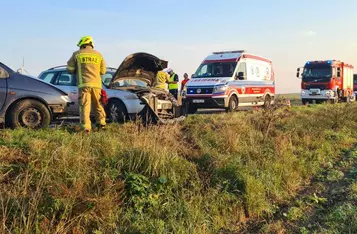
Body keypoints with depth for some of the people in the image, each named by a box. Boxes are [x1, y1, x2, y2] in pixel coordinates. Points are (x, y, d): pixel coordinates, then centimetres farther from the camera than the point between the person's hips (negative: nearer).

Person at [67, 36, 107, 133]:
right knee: (97, 105, 17)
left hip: (84, 84, -3)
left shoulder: (77, 54, 6)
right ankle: (102, 124, 17)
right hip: (96, 84, 3)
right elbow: (103, 71, 16)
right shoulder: (98, 55, 13)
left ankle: (86, 128, -10)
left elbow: (70, 69, 8)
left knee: (85, 106, -3)